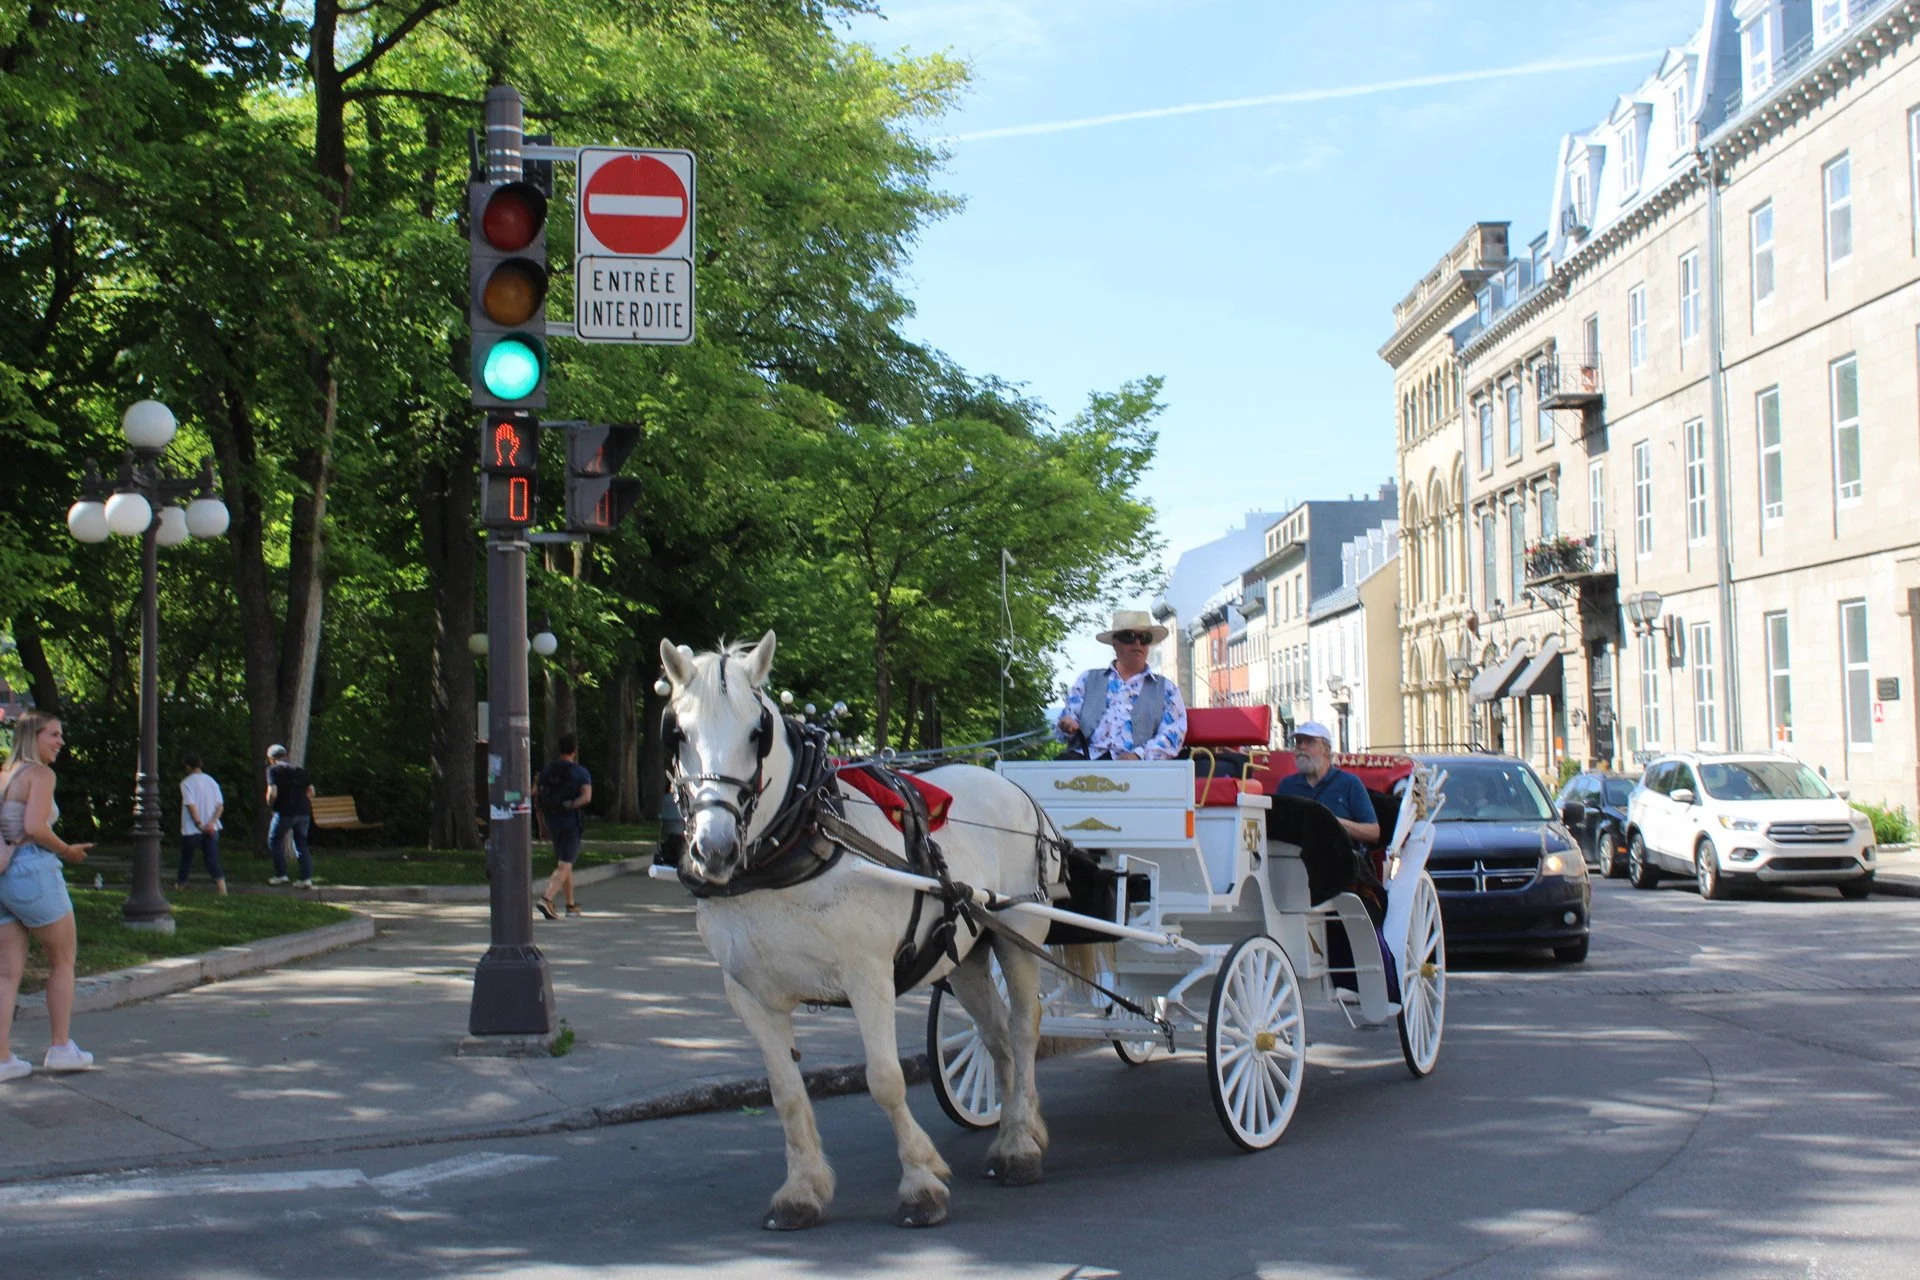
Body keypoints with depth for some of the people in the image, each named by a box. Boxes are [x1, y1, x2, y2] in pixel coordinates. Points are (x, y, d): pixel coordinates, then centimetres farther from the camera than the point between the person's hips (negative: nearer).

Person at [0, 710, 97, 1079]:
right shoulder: (40, 774, -8)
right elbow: (34, 827, -19)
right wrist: (68, 851, -6)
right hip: (33, 872, -7)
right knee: (63, 960, 9)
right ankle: (61, 1047, 12)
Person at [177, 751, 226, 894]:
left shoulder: (186, 783, -7)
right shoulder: (211, 781, 9)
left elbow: (191, 805, -16)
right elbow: (220, 806, 1)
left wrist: (199, 824, -14)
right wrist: (211, 823, -8)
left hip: (191, 829, -3)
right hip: (211, 829, 3)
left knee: (186, 857, 14)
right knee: (212, 859, -2)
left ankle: (181, 883, 29)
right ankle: (220, 881, -21)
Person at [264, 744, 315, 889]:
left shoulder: (273, 769, -1)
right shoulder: (299, 769, 15)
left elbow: (273, 792, -13)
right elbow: (311, 791, 10)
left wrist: (270, 803, 5)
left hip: (285, 812, -5)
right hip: (304, 811, 5)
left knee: (275, 840, 13)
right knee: (301, 844, 11)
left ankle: (281, 874, 9)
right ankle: (306, 878, 3)